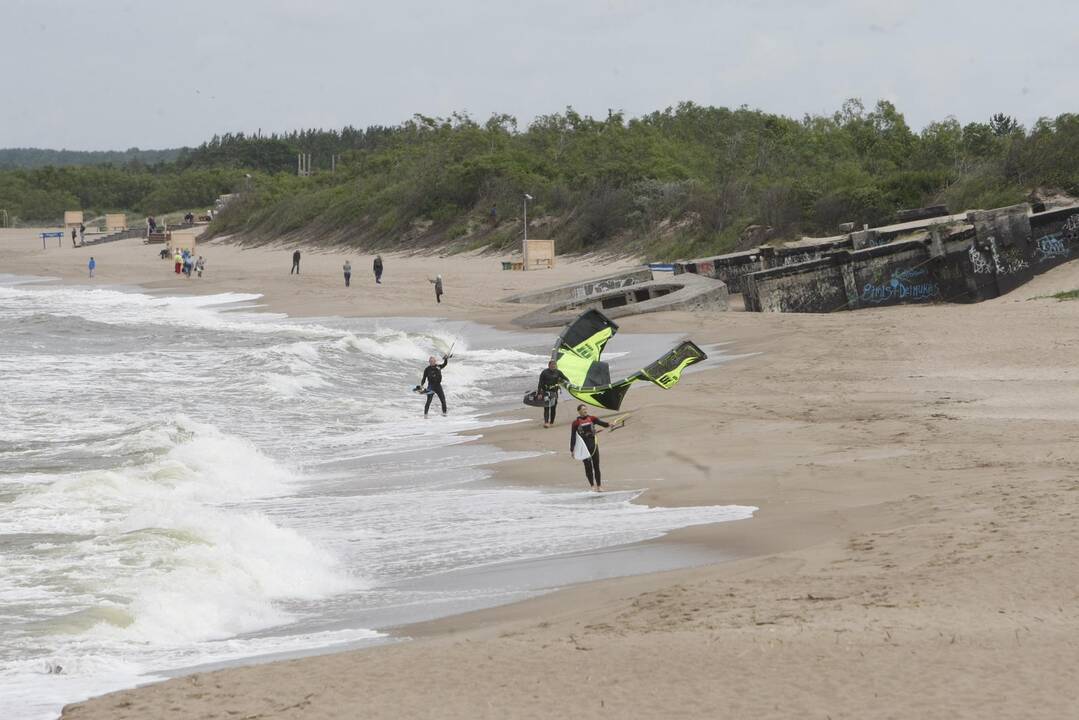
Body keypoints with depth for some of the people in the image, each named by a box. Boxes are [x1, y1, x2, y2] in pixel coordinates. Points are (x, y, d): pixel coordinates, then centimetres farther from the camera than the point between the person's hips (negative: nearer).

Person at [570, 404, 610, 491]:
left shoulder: (592, 418, 6)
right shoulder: (576, 423, -2)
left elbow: (600, 422, -10)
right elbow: (573, 437, -1)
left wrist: (608, 424, -32)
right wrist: (572, 450, -4)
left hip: (593, 445, 3)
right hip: (584, 447, -3)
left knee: (596, 465, 4)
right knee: (588, 466, -4)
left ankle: (598, 486, 9)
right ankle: (592, 485, 2)